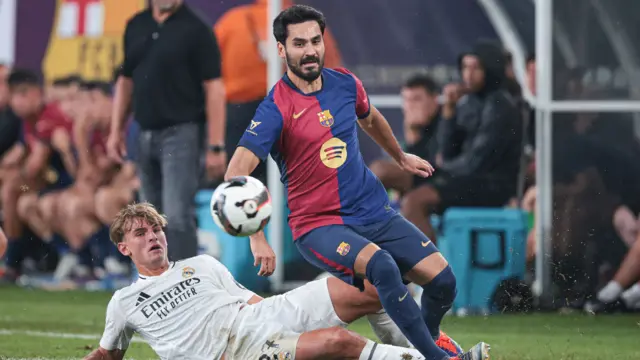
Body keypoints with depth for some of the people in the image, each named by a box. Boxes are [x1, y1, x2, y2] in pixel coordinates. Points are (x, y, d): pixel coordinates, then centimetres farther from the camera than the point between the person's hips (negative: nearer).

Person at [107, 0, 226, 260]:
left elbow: (214, 88, -10)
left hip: (181, 133, -6)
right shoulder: (136, 26, 11)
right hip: (145, 135, 6)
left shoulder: (195, 29, -8)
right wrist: (116, 130, 11)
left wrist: (216, 146, -15)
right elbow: (125, 81, 18)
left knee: (177, 216, -15)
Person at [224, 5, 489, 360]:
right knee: (380, 264, -35)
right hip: (318, 225, -6)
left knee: (442, 279, -6)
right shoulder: (275, 109, -16)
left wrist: (401, 157, 43)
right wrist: (257, 238, -33)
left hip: (374, 211, 6)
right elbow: (235, 176, -24)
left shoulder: (345, 84, 3)